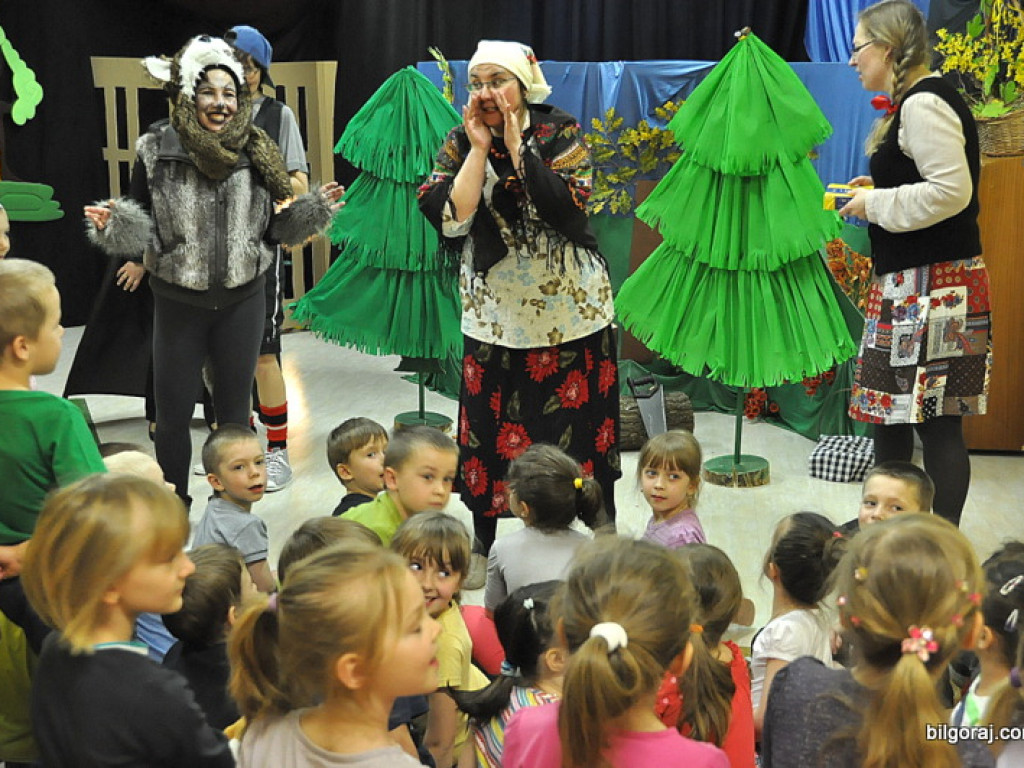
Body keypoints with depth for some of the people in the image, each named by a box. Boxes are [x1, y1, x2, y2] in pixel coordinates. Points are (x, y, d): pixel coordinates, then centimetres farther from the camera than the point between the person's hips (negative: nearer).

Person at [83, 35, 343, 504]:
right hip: (179, 303, -1)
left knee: (234, 412, 13)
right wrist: (113, 225, -24)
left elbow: (269, 230, 6)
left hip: (242, 302, 2)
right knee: (172, 415, 6)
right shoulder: (157, 151, -8)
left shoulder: (254, 153, -2)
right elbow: (141, 231, -3)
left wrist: (314, 209, -6)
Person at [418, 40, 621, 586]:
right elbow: (450, 219, -15)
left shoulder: (559, 135, -7)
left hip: (570, 311, -2)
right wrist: (479, 149, -16)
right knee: (490, 429, 6)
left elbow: (567, 207, -22)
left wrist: (516, 148, -20)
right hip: (494, 314, 2)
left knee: (578, 427, 3)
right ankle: (483, 543, 23)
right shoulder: (459, 144, 0)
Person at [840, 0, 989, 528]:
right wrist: (878, 189, 11)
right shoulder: (911, 102, 16)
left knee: (936, 421, -6)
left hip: (933, 288, -11)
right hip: (909, 284, 11)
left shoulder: (923, 104, -15)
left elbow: (951, 191, -24)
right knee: (890, 407, 18)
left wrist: (875, 204, -13)